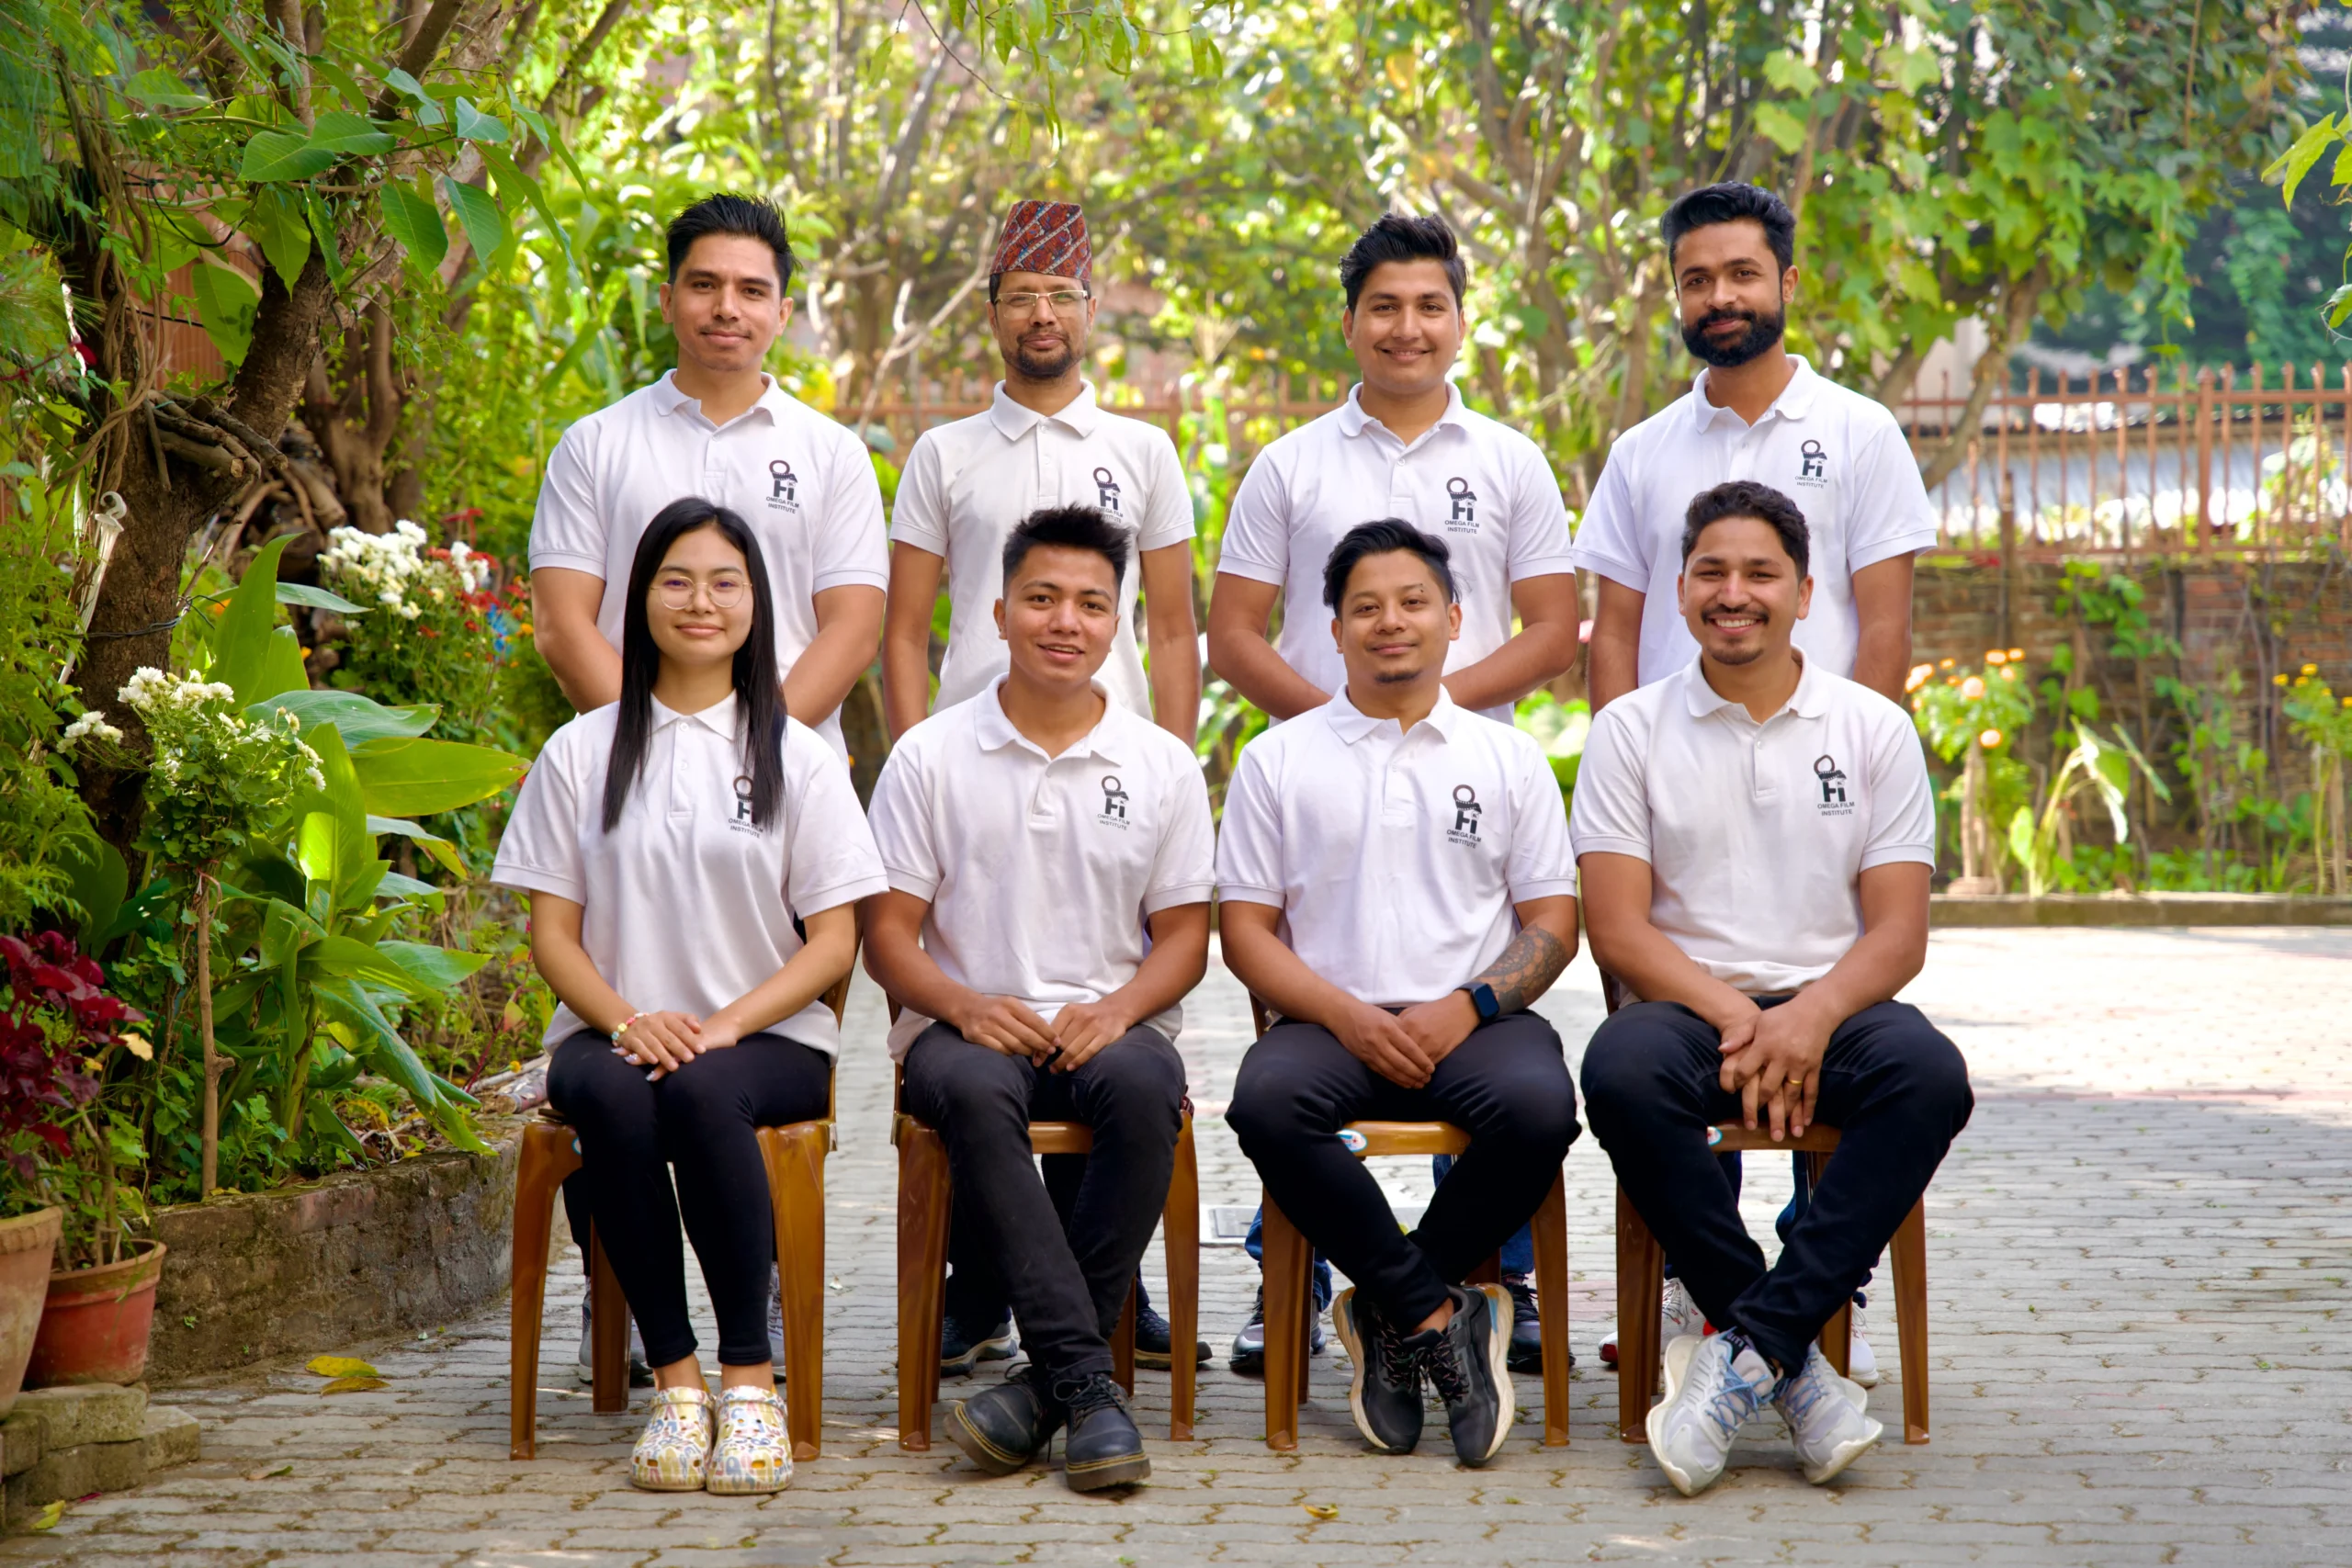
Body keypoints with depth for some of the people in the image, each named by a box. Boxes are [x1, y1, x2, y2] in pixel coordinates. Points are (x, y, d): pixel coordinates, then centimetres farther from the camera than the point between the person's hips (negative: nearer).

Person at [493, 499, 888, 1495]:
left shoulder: (797, 758, 9)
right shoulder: (582, 752, 12)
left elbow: (834, 941, 3)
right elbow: (552, 930, 7)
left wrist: (725, 1022, -14)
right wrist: (630, 1020, -13)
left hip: (766, 1040, -1)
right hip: (610, 1031, 1)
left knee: (702, 1091, -36)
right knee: (610, 1096, -35)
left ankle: (750, 1377, -27)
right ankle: (674, 1378, -26)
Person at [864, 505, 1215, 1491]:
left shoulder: (1162, 765, 11)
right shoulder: (930, 757, 7)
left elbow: (1184, 937, 10)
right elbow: (887, 934, 5)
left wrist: (1117, 1010, -12)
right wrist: (966, 1005, -16)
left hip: (1108, 1025, 1)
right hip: (966, 1024, -1)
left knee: (1143, 1085, -35)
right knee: (971, 1090, -37)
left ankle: (1048, 1378, -28)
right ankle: (1086, 1380, -38)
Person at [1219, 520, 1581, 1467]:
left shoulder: (1509, 759, 15)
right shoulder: (1278, 760, 12)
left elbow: (1552, 923, 10)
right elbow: (1245, 929, 7)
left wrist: (1465, 1008, -9)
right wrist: (1348, 1016, -10)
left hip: (1472, 1021, 0)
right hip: (1330, 1022, 0)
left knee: (1539, 1105, -33)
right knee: (1267, 1100, -34)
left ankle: (1391, 1315, -14)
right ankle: (1440, 1318, -23)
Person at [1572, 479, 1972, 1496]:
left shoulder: (1874, 729, 9)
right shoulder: (1630, 731, 7)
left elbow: (1900, 932, 2)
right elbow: (1617, 929, -1)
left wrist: (1809, 1018, -19)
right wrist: (1736, 1019, -17)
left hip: (1832, 1005, 1)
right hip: (1689, 1004, 0)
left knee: (1929, 1072, -33)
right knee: (1621, 1070, -35)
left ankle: (1749, 1348, -31)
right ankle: (1796, 1370, -27)